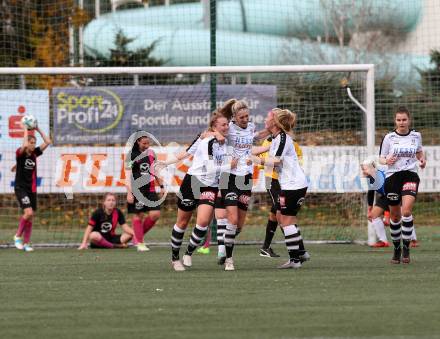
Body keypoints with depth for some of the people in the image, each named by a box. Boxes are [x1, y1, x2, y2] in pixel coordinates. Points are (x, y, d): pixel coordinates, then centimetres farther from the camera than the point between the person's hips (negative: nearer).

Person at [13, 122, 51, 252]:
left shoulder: (35, 153, 6)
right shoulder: (20, 153, -9)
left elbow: (48, 142, 4)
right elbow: (24, 145, -32)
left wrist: (38, 129, 0)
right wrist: (25, 130, -20)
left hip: (32, 189, 6)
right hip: (20, 188, -6)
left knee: (31, 216, 5)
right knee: (28, 212, -20)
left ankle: (26, 242, 12)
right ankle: (18, 236, -2)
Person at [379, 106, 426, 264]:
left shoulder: (416, 136, 5)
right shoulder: (389, 138, -1)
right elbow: (381, 158, 4)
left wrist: (422, 159, 3)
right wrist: (387, 160, -19)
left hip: (410, 175, 0)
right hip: (392, 177, 0)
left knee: (406, 210, -21)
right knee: (395, 216, 6)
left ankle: (406, 248, -13)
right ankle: (396, 249, 23)